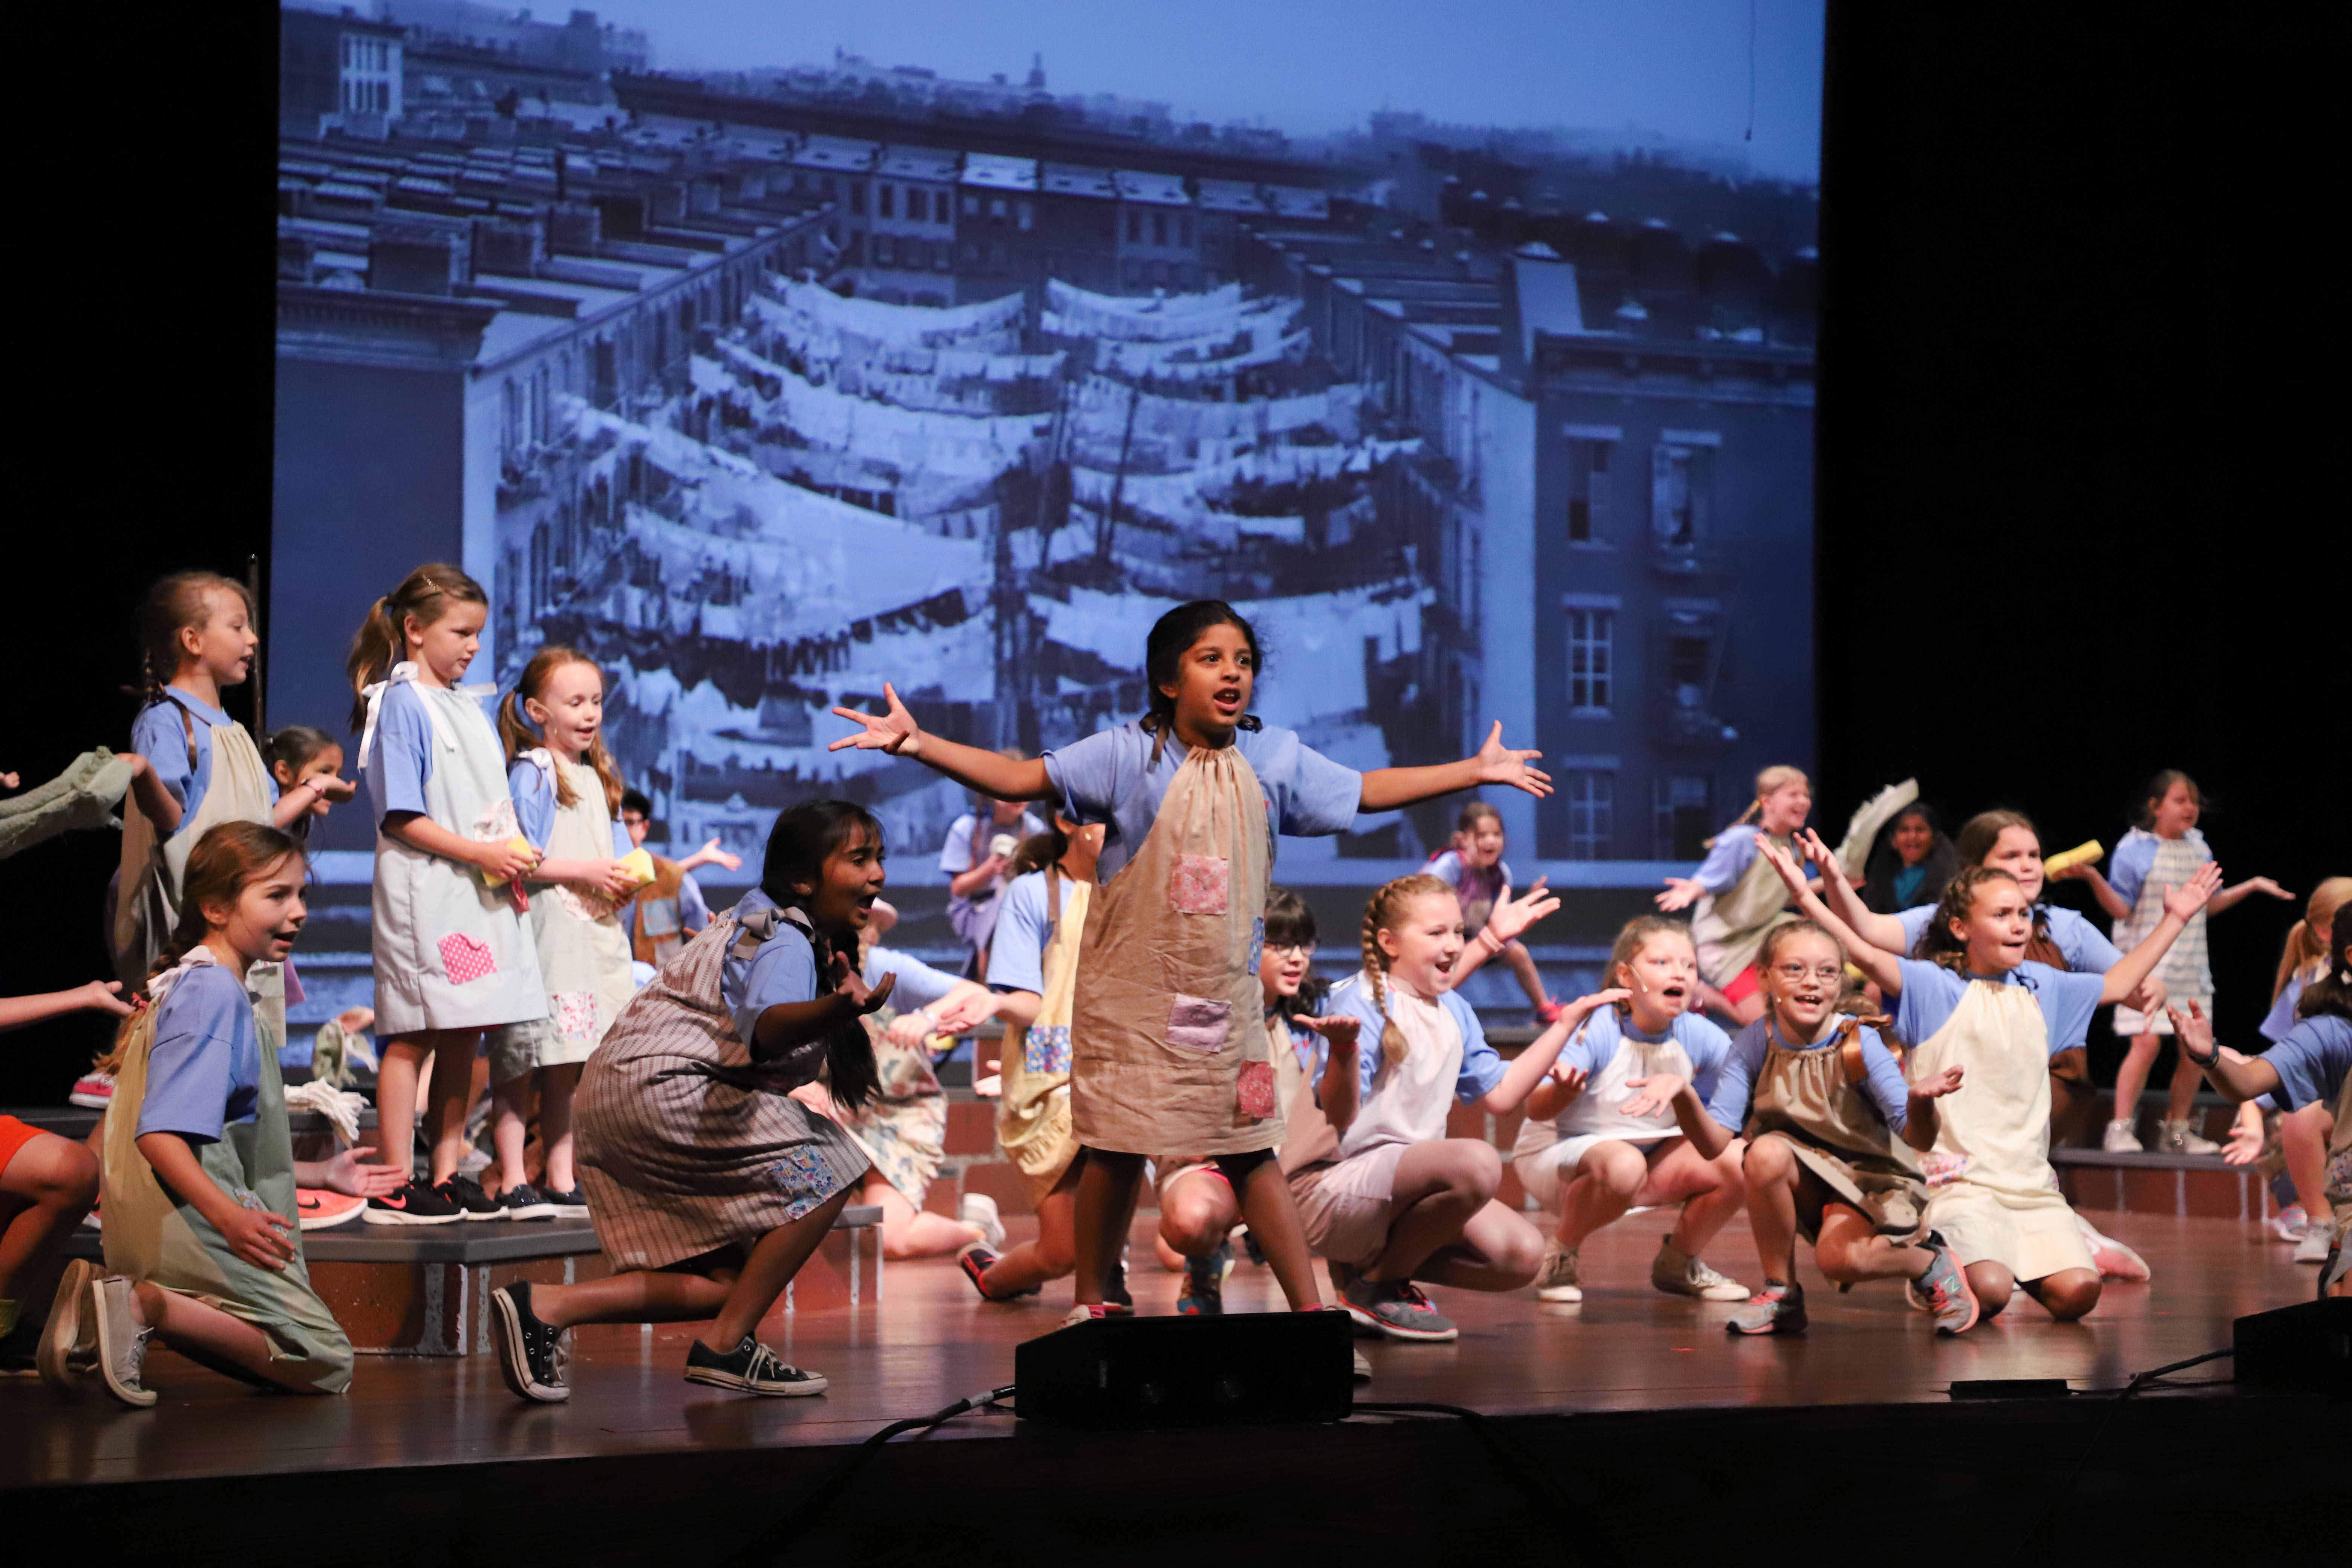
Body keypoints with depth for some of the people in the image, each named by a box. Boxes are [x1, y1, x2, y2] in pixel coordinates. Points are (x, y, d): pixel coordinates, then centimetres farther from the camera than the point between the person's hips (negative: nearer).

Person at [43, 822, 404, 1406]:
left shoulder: (197, 986, 19)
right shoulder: (213, 991, -13)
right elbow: (160, 1135, -24)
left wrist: (322, 1174, 27)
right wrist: (228, 1216, -35)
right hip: (190, 1224, -10)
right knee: (327, 1367, -5)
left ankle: (104, 1304, 2)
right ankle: (148, 1307, -17)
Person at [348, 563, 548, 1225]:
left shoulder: (470, 706, 16)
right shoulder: (401, 704, -8)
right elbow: (401, 818, -13)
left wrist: (513, 855, 5)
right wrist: (479, 853, -17)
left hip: (482, 894, 8)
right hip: (425, 891, -8)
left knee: (464, 1035, 9)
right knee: (414, 1038, -6)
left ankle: (447, 1174, 15)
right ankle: (396, 1187, -3)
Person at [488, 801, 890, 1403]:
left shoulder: (764, 922, 19)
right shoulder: (783, 942, -14)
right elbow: (764, 1025, -37)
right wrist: (838, 1010, -57)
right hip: (660, 1090, -11)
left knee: (725, 1283, 6)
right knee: (824, 1170, -15)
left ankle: (543, 1307, -4)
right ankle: (724, 1348, -12)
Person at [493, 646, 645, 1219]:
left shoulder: (594, 774, 19)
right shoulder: (530, 774, -7)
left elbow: (615, 842, 25)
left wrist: (626, 875, 4)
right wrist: (587, 872, -15)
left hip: (594, 932, 8)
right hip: (544, 931, -8)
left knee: (566, 1070, 12)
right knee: (519, 1069, -6)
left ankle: (561, 1181, 16)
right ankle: (512, 1184, -5)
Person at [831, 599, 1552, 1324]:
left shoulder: (1274, 758, 3)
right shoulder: (1128, 756, -10)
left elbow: (1364, 791, 17)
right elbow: (1020, 778, -15)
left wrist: (1477, 770, 18)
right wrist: (916, 743, -27)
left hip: (1225, 990, 3)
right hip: (1133, 988, -3)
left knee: (1251, 1149, 6)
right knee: (1117, 1149, 3)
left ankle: (1308, 1309, 10)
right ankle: (1089, 1304, 18)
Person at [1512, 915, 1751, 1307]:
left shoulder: (1696, 1035, -10)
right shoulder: (1597, 1031, -25)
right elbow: (1537, 1109, -32)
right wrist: (1564, 1090, -56)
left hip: (1650, 1153, 6)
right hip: (1555, 1154, -6)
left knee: (1740, 1162, -16)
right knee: (1622, 1165, -40)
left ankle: (1678, 1263, 11)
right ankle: (1559, 1255, -10)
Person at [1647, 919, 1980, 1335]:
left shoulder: (1859, 1043, -18)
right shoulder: (1755, 1044, -12)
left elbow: (1919, 1141, -24)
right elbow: (1714, 1143, -16)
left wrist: (1920, 1101, -48)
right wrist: (1683, 1096, -36)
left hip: (1869, 1178, -3)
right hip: (1805, 1183, 3)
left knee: (1839, 1257, -33)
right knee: (1766, 1152, -30)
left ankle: (1933, 1265, 1)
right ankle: (1781, 1295, -11)